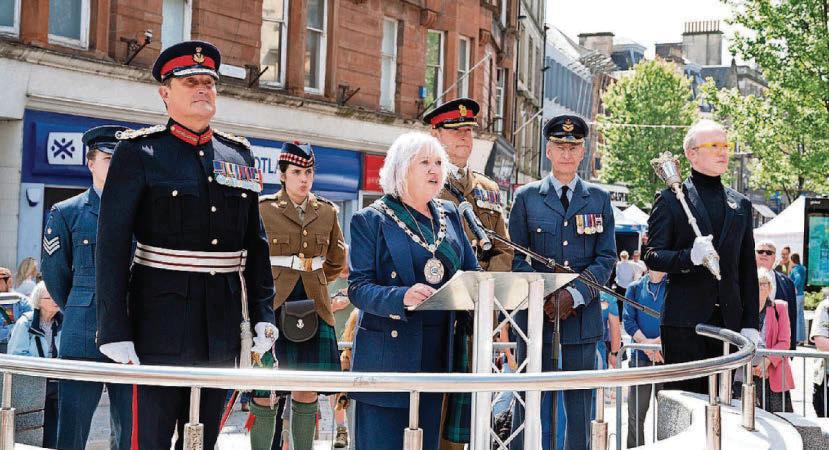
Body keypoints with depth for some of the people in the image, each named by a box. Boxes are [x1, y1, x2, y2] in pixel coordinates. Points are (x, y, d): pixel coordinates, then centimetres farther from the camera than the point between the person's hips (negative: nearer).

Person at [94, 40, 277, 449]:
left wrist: (263, 315, 7)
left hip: (224, 320, 5)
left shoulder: (239, 155, 11)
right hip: (161, 319, -5)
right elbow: (112, 245, -9)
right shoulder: (139, 152, -4)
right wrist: (114, 332, -16)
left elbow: (256, 244, 13)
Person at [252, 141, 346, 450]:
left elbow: (337, 261, 21)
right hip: (272, 308, -3)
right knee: (265, 392, -2)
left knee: (307, 391, 7)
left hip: (313, 308, 3)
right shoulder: (263, 209, -2)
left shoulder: (327, 212, 8)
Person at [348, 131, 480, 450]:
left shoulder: (449, 214, 13)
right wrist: (402, 297, -28)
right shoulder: (371, 220, -4)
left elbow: (471, 271, 15)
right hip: (388, 357, -5)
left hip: (437, 355, 5)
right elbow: (358, 288, -10)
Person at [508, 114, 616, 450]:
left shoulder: (599, 199, 10)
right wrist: (544, 297, -12)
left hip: (583, 317, 1)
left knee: (580, 406, 7)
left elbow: (606, 258, 4)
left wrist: (574, 294, -11)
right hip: (536, 316, -1)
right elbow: (517, 260, 3)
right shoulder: (526, 197, 6)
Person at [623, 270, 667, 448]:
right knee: (636, 413, 1)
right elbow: (628, 320, 2)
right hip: (640, 357, 1)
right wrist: (645, 342, -12)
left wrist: (658, 341, -16)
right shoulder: (635, 288, 10)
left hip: (667, 356, -1)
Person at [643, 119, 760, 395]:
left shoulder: (741, 205, 16)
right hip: (684, 321, -4)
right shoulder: (670, 199, 1)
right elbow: (652, 256, -4)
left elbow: (748, 268, 16)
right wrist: (690, 257, -23)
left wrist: (750, 323, 10)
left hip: (729, 320, 4)